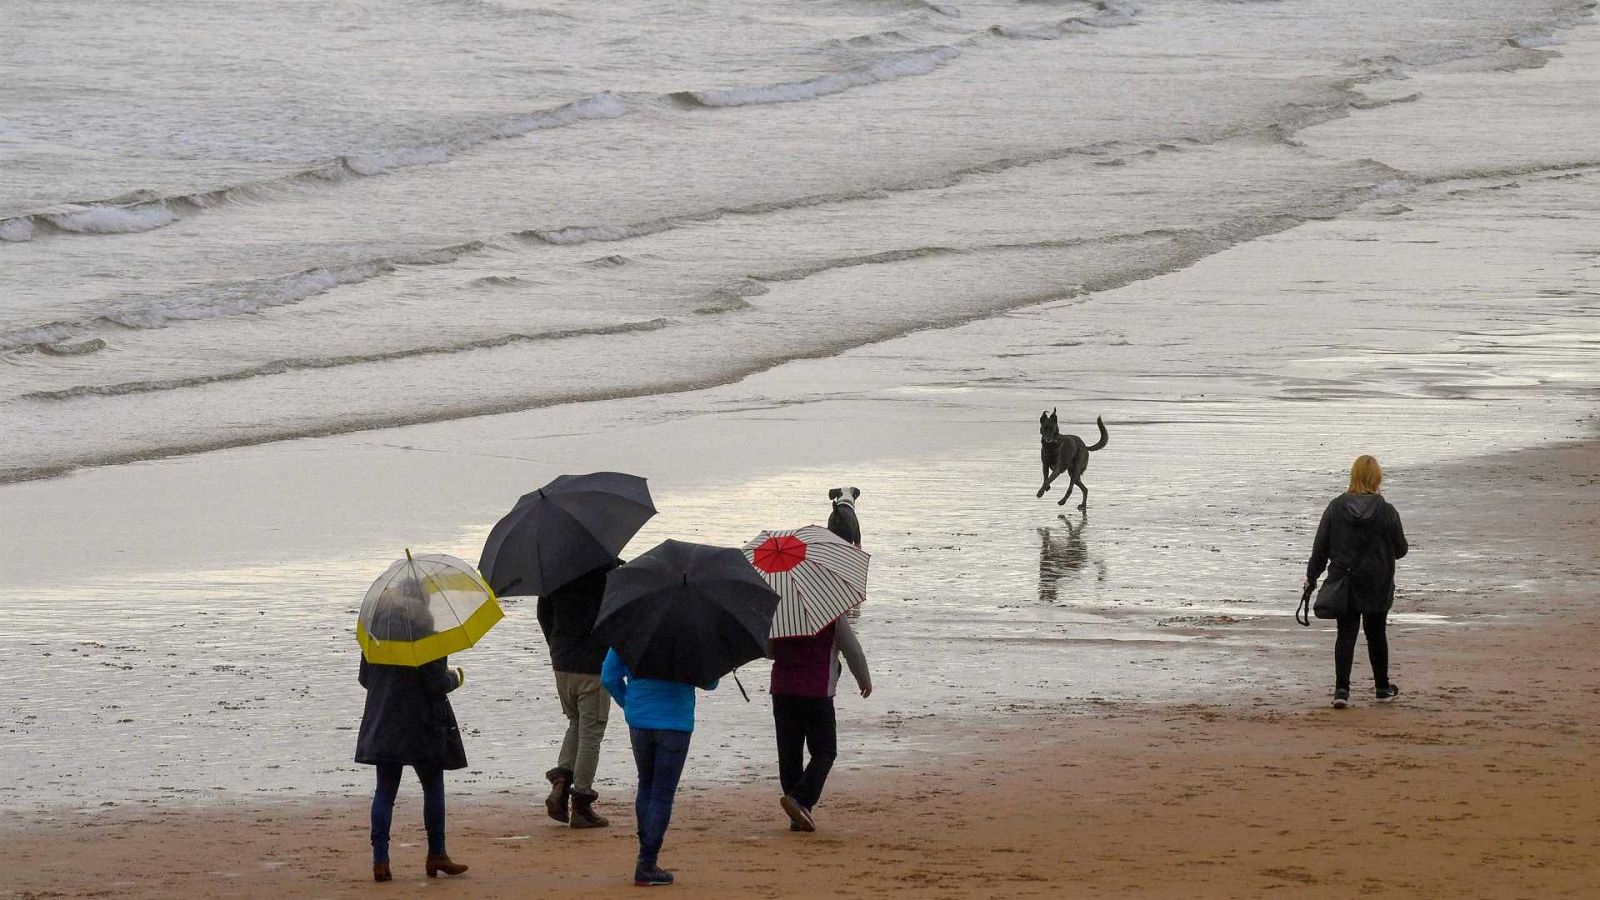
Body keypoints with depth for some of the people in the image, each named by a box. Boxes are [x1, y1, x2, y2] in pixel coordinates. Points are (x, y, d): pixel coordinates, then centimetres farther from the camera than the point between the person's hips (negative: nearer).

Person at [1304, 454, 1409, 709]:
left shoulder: (1336, 508, -4)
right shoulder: (1387, 512, -9)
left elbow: (1320, 547, 0)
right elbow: (1400, 549, 1)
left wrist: (1311, 577, 10)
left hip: (1343, 584, 1)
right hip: (1377, 587, -1)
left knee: (1346, 634, 2)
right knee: (1376, 633, 15)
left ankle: (1341, 688, -12)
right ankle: (1383, 687, 27)